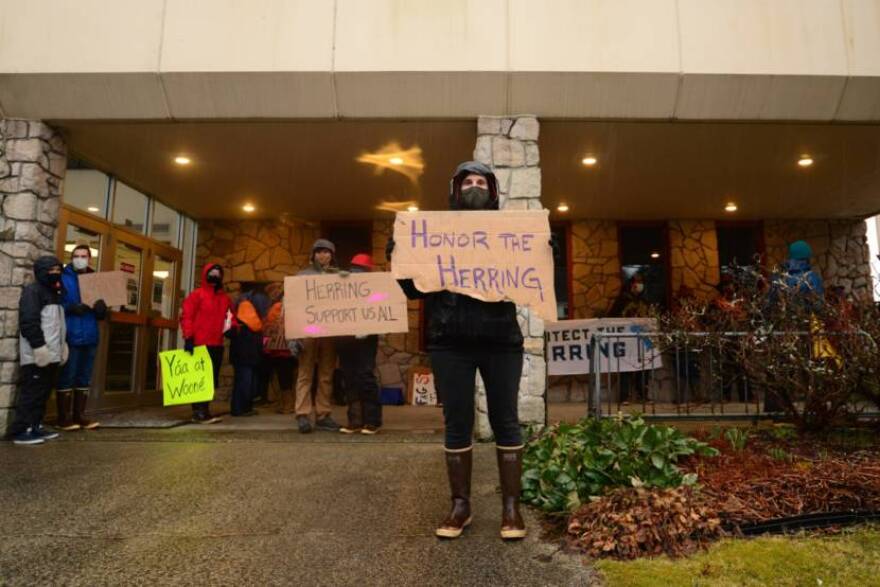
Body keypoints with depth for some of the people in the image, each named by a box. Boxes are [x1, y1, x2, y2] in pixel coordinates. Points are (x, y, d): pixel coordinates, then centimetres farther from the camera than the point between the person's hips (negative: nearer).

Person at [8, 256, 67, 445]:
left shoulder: (54, 293, 19)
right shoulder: (32, 291, -10)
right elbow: (29, 323, -19)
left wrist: (62, 345, 20)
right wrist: (39, 346, -22)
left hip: (51, 355, 9)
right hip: (36, 355, -9)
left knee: (43, 393, 12)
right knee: (31, 393, -7)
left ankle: (35, 427, 19)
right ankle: (21, 431, -2)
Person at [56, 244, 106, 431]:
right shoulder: (63, 278, 0)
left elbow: (101, 315, 16)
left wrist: (102, 308, -6)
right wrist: (71, 308, -23)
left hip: (90, 336, 5)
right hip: (70, 337, -5)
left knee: (84, 378, 10)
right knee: (66, 377, -2)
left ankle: (79, 416, 18)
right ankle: (63, 418, 7)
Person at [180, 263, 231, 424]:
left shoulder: (225, 298, 16)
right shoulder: (197, 294, -2)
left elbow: (230, 316, 25)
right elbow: (186, 316, -8)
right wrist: (188, 338, -16)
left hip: (217, 344, 7)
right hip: (200, 344, -6)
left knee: (212, 379, 10)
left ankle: (204, 410, 19)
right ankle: (199, 412, -3)